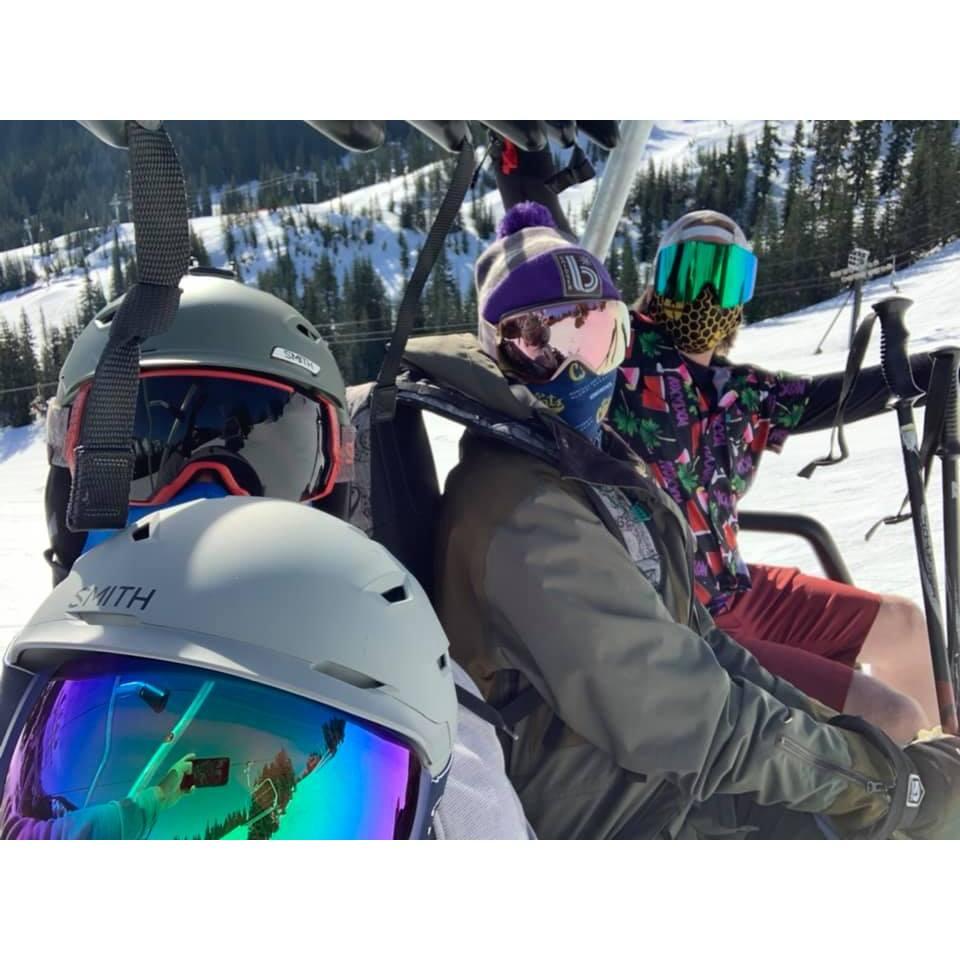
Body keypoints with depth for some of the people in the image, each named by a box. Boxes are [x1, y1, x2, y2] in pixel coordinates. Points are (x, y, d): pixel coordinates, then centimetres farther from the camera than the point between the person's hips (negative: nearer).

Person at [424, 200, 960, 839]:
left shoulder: (596, 468, 6)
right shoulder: (526, 518, -25)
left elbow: (687, 638, 9)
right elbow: (677, 719, -24)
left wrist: (810, 715, 2)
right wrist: (880, 777, -15)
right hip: (618, 816, -8)